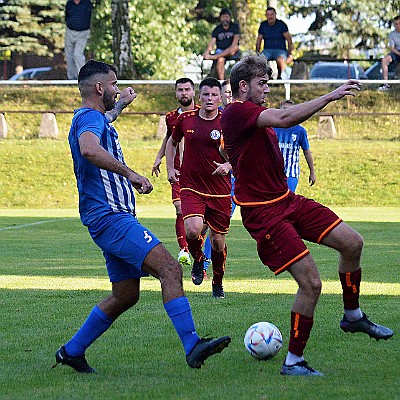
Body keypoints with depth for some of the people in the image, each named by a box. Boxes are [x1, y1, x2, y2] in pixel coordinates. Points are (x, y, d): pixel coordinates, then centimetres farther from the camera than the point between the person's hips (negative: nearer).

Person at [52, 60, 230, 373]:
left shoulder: (92, 118, 22)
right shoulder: (90, 118, -12)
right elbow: (89, 149, -35)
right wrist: (130, 174, -35)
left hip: (115, 218, 11)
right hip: (110, 217, -11)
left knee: (126, 294, 13)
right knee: (170, 268, -21)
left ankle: (71, 351, 20)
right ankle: (192, 346, -29)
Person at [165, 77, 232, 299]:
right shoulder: (185, 119, 3)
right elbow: (172, 142, 21)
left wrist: (227, 166, -19)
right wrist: (170, 168, 11)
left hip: (219, 189, 0)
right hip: (191, 187, 0)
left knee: (218, 241, 6)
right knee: (193, 229, -24)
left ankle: (218, 283, 30)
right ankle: (198, 259, 10)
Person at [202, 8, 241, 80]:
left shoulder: (235, 26, 8)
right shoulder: (217, 29, 11)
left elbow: (236, 38, -8)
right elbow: (212, 42, 0)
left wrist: (232, 47, -30)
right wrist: (207, 51, -21)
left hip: (233, 53, -1)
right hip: (220, 50, 1)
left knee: (235, 47, -36)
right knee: (220, 60, -34)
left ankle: (213, 57, -36)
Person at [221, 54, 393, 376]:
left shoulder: (255, 116, 16)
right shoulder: (236, 112, -16)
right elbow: (285, 119, -28)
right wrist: (330, 96, -26)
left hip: (287, 200, 10)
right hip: (264, 213, -10)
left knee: (352, 242, 4)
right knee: (311, 283, -15)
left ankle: (353, 316, 25)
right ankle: (293, 362, -2)